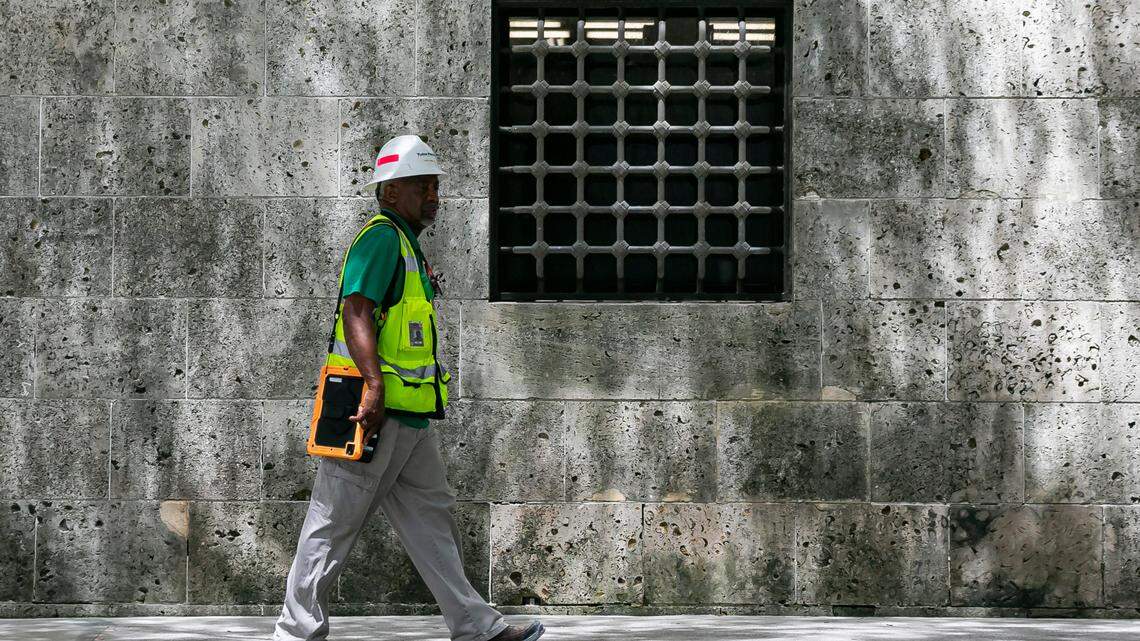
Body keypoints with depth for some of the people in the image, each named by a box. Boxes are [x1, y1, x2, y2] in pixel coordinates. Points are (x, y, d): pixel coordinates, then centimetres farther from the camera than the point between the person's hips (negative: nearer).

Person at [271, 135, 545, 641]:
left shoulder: (406, 244, 21)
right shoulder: (382, 238, -11)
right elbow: (357, 314, -22)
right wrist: (375, 386, -31)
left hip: (407, 418, 10)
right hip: (377, 410, -10)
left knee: (431, 514, 9)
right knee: (334, 523, -4)